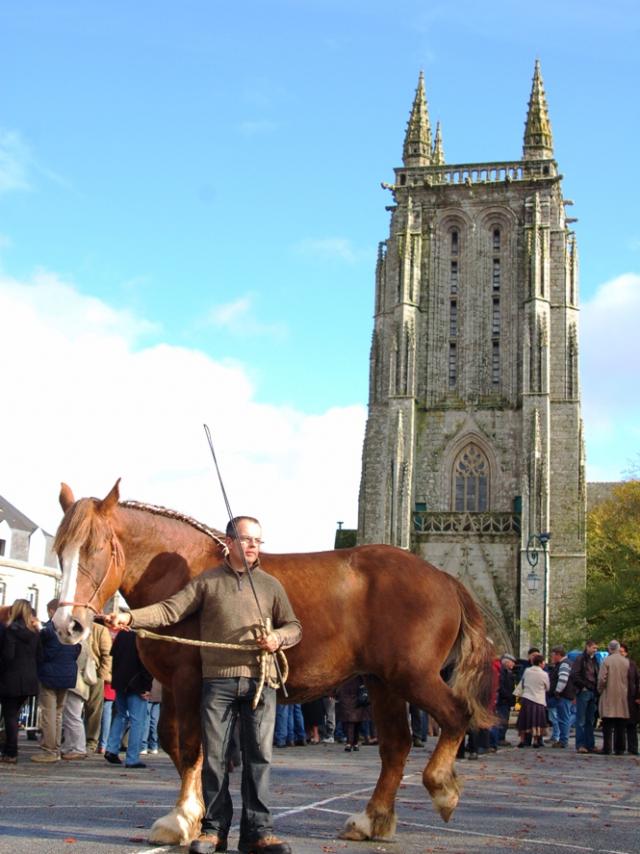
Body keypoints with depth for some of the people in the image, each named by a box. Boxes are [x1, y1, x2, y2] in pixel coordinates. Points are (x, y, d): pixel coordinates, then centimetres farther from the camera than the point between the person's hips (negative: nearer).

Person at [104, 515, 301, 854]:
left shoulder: (270, 585, 11)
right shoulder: (207, 582, 7)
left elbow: (294, 627, 13)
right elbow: (170, 610, 0)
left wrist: (278, 638, -10)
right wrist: (130, 617, -14)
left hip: (260, 680, 1)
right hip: (218, 679, -1)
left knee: (258, 756, 1)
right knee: (214, 756, 3)